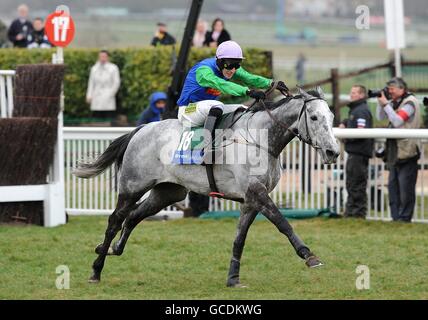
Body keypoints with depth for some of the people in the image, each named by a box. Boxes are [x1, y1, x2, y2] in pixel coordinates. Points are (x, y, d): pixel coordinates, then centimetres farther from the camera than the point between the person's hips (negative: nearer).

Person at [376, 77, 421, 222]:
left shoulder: (410, 102, -11)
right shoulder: (394, 102, 14)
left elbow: (397, 121, -20)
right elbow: (380, 117, 19)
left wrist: (386, 104, -15)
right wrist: (380, 102, 4)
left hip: (407, 151, -9)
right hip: (394, 152, 9)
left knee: (405, 187, -7)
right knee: (393, 185, 10)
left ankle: (404, 217, -5)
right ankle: (396, 217, 15)